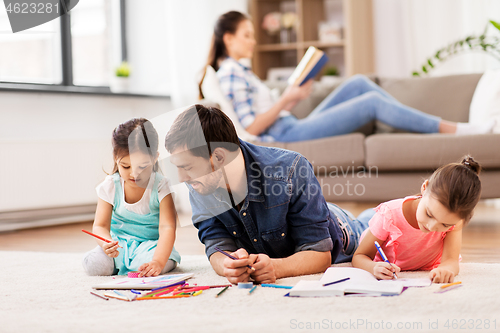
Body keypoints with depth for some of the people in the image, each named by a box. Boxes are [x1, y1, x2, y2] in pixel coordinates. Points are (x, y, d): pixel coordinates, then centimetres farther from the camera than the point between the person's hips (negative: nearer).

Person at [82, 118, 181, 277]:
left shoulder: (160, 186, -16)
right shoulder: (110, 186, -8)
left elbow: (167, 228, -25)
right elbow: (100, 226, -7)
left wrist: (158, 262, -43)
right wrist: (106, 243, -33)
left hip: (151, 243, -2)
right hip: (119, 244, 2)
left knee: (148, 262, -37)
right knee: (93, 264, -26)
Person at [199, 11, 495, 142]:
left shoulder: (241, 71, 20)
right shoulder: (231, 74, -12)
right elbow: (252, 127, -20)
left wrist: (292, 99, 6)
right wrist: (286, 100, -19)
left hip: (293, 129, 10)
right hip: (286, 138, -10)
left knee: (359, 83, 5)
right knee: (373, 102, -12)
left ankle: (419, 123, 4)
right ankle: (451, 129, -6)